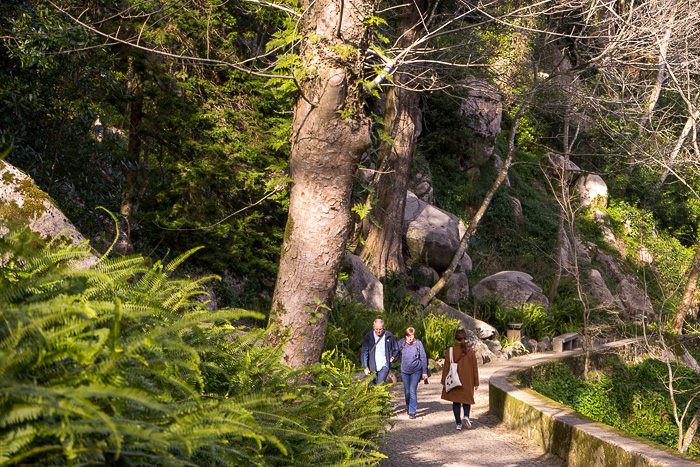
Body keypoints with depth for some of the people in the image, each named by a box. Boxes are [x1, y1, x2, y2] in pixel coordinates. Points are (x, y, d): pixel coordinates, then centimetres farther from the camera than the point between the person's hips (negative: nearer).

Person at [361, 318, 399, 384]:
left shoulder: (389, 336, -1)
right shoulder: (369, 336, -1)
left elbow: (396, 349, 13)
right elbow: (364, 352, 1)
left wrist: (392, 358, -4)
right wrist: (365, 367, -5)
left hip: (384, 366, -2)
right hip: (373, 366, 2)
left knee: (380, 385, -15)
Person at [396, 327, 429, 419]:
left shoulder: (418, 343, -7)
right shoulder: (401, 343, -3)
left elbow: (423, 358, 0)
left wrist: (424, 372, 1)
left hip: (416, 371, -3)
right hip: (405, 371, 3)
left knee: (413, 391, -11)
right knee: (407, 391, 12)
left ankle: (412, 412, -7)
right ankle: (408, 406, 37)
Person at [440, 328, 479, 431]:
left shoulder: (451, 351, -9)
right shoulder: (470, 351, -5)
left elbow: (446, 367, -5)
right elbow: (475, 368, 0)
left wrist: (443, 382, 3)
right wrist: (476, 383, 7)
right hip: (467, 381, 1)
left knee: (456, 401, 9)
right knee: (467, 399, 16)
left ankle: (458, 423, 6)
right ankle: (466, 416, -9)